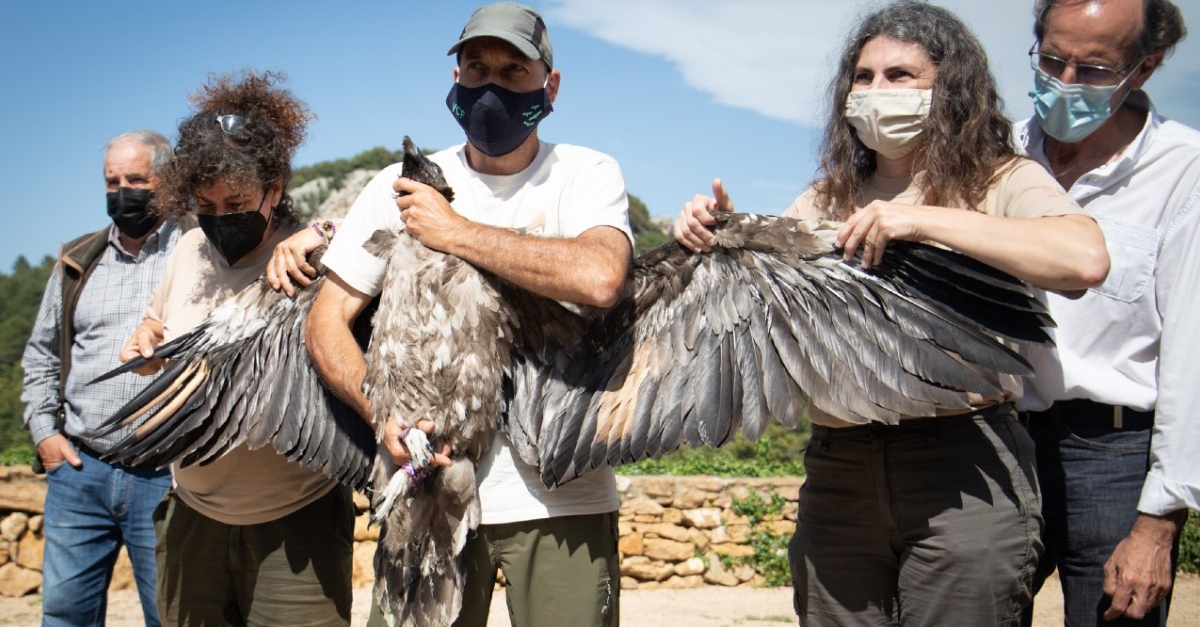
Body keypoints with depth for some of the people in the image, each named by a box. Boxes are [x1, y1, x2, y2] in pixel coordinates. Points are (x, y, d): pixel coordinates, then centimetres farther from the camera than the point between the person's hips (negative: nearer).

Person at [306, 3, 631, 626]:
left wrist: (454, 231, -15)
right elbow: (325, 321, 2)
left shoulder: (587, 173, -1)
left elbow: (599, 278, -23)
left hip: (559, 499, -1)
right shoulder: (401, 185, 5)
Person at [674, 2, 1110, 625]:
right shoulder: (824, 202, 16)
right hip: (837, 473, 4)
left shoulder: (1003, 183, 1)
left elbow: (1085, 259, -19)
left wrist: (919, 220, -18)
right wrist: (718, 240, -7)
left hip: (964, 473, -4)